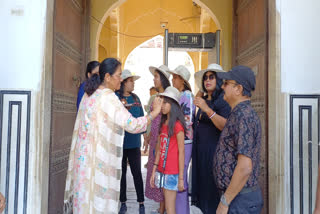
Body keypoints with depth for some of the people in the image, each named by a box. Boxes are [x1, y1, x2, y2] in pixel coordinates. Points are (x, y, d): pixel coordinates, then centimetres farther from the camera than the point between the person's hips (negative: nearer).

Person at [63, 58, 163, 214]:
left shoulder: (88, 95, 8)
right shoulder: (109, 98, -18)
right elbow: (132, 125, -19)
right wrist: (155, 112, -8)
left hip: (83, 155, 8)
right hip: (100, 158, -8)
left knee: (85, 190, 17)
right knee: (99, 196, 3)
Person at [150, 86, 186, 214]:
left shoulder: (177, 125, -12)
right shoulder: (163, 124, 11)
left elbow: (181, 152, -12)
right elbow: (159, 149, 12)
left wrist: (181, 178, -12)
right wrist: (154, 171, 10)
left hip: (172, 173, -7)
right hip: (162, 170, 7)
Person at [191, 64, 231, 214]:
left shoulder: (223, 100, -9)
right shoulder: (204, 100, 14)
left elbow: (225, 126, -25)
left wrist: (206, 109, -29)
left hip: (215, 151, -8)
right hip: (200, 151, 8)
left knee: (214, 188, -2)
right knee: (203, 185, 14)